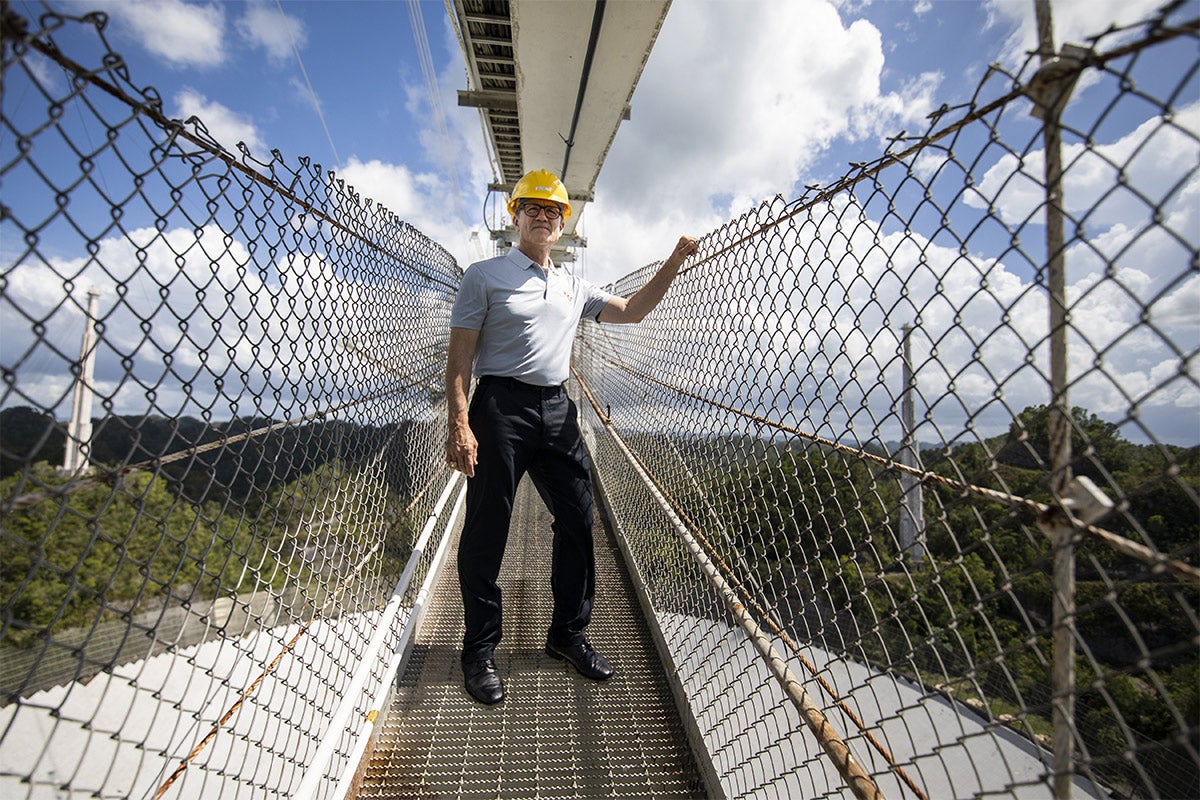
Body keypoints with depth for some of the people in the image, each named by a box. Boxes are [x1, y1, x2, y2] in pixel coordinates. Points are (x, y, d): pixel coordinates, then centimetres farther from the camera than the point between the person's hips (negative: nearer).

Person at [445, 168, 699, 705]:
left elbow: (631, 310, 24)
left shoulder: (574, 287, 19)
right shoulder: (485, 276, 3)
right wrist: (459, 425, -15)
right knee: (487, 530, 1)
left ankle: (568, 633, 24)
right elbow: (459, 358, -4)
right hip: (501, 408, -5)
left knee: (577, 521, 6)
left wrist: (673, 263, 13)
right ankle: (480, 649, 18)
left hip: (557, 410, 6)